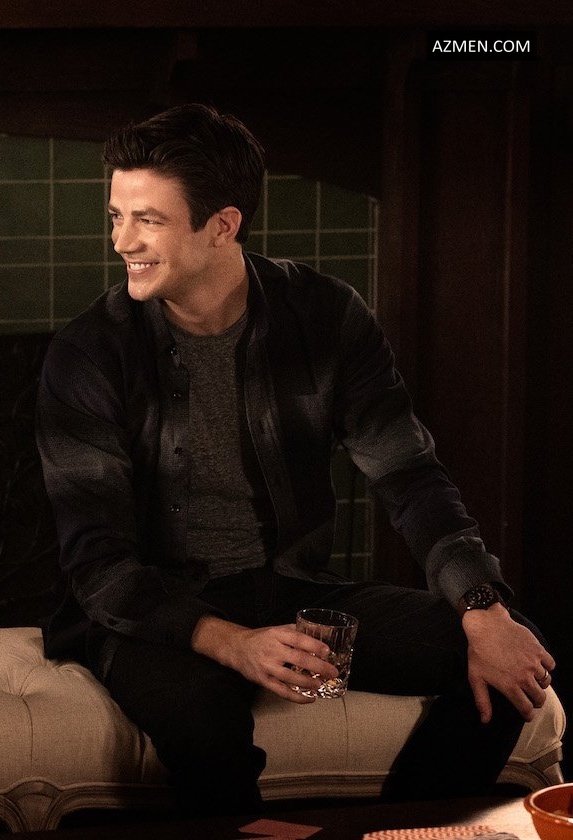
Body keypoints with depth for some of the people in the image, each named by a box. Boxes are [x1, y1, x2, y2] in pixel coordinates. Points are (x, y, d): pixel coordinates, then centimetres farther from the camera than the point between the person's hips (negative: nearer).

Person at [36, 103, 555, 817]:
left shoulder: (325, 317, -2)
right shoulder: (87, 355, -10)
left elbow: (410, 478, -3)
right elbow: (97, 562, -14)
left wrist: (484, 611, -21)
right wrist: (231, 644, -31)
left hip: (293, 591, 4)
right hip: (158, 615, -4)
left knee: (512, 664, -14)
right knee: (201, 709, -39)